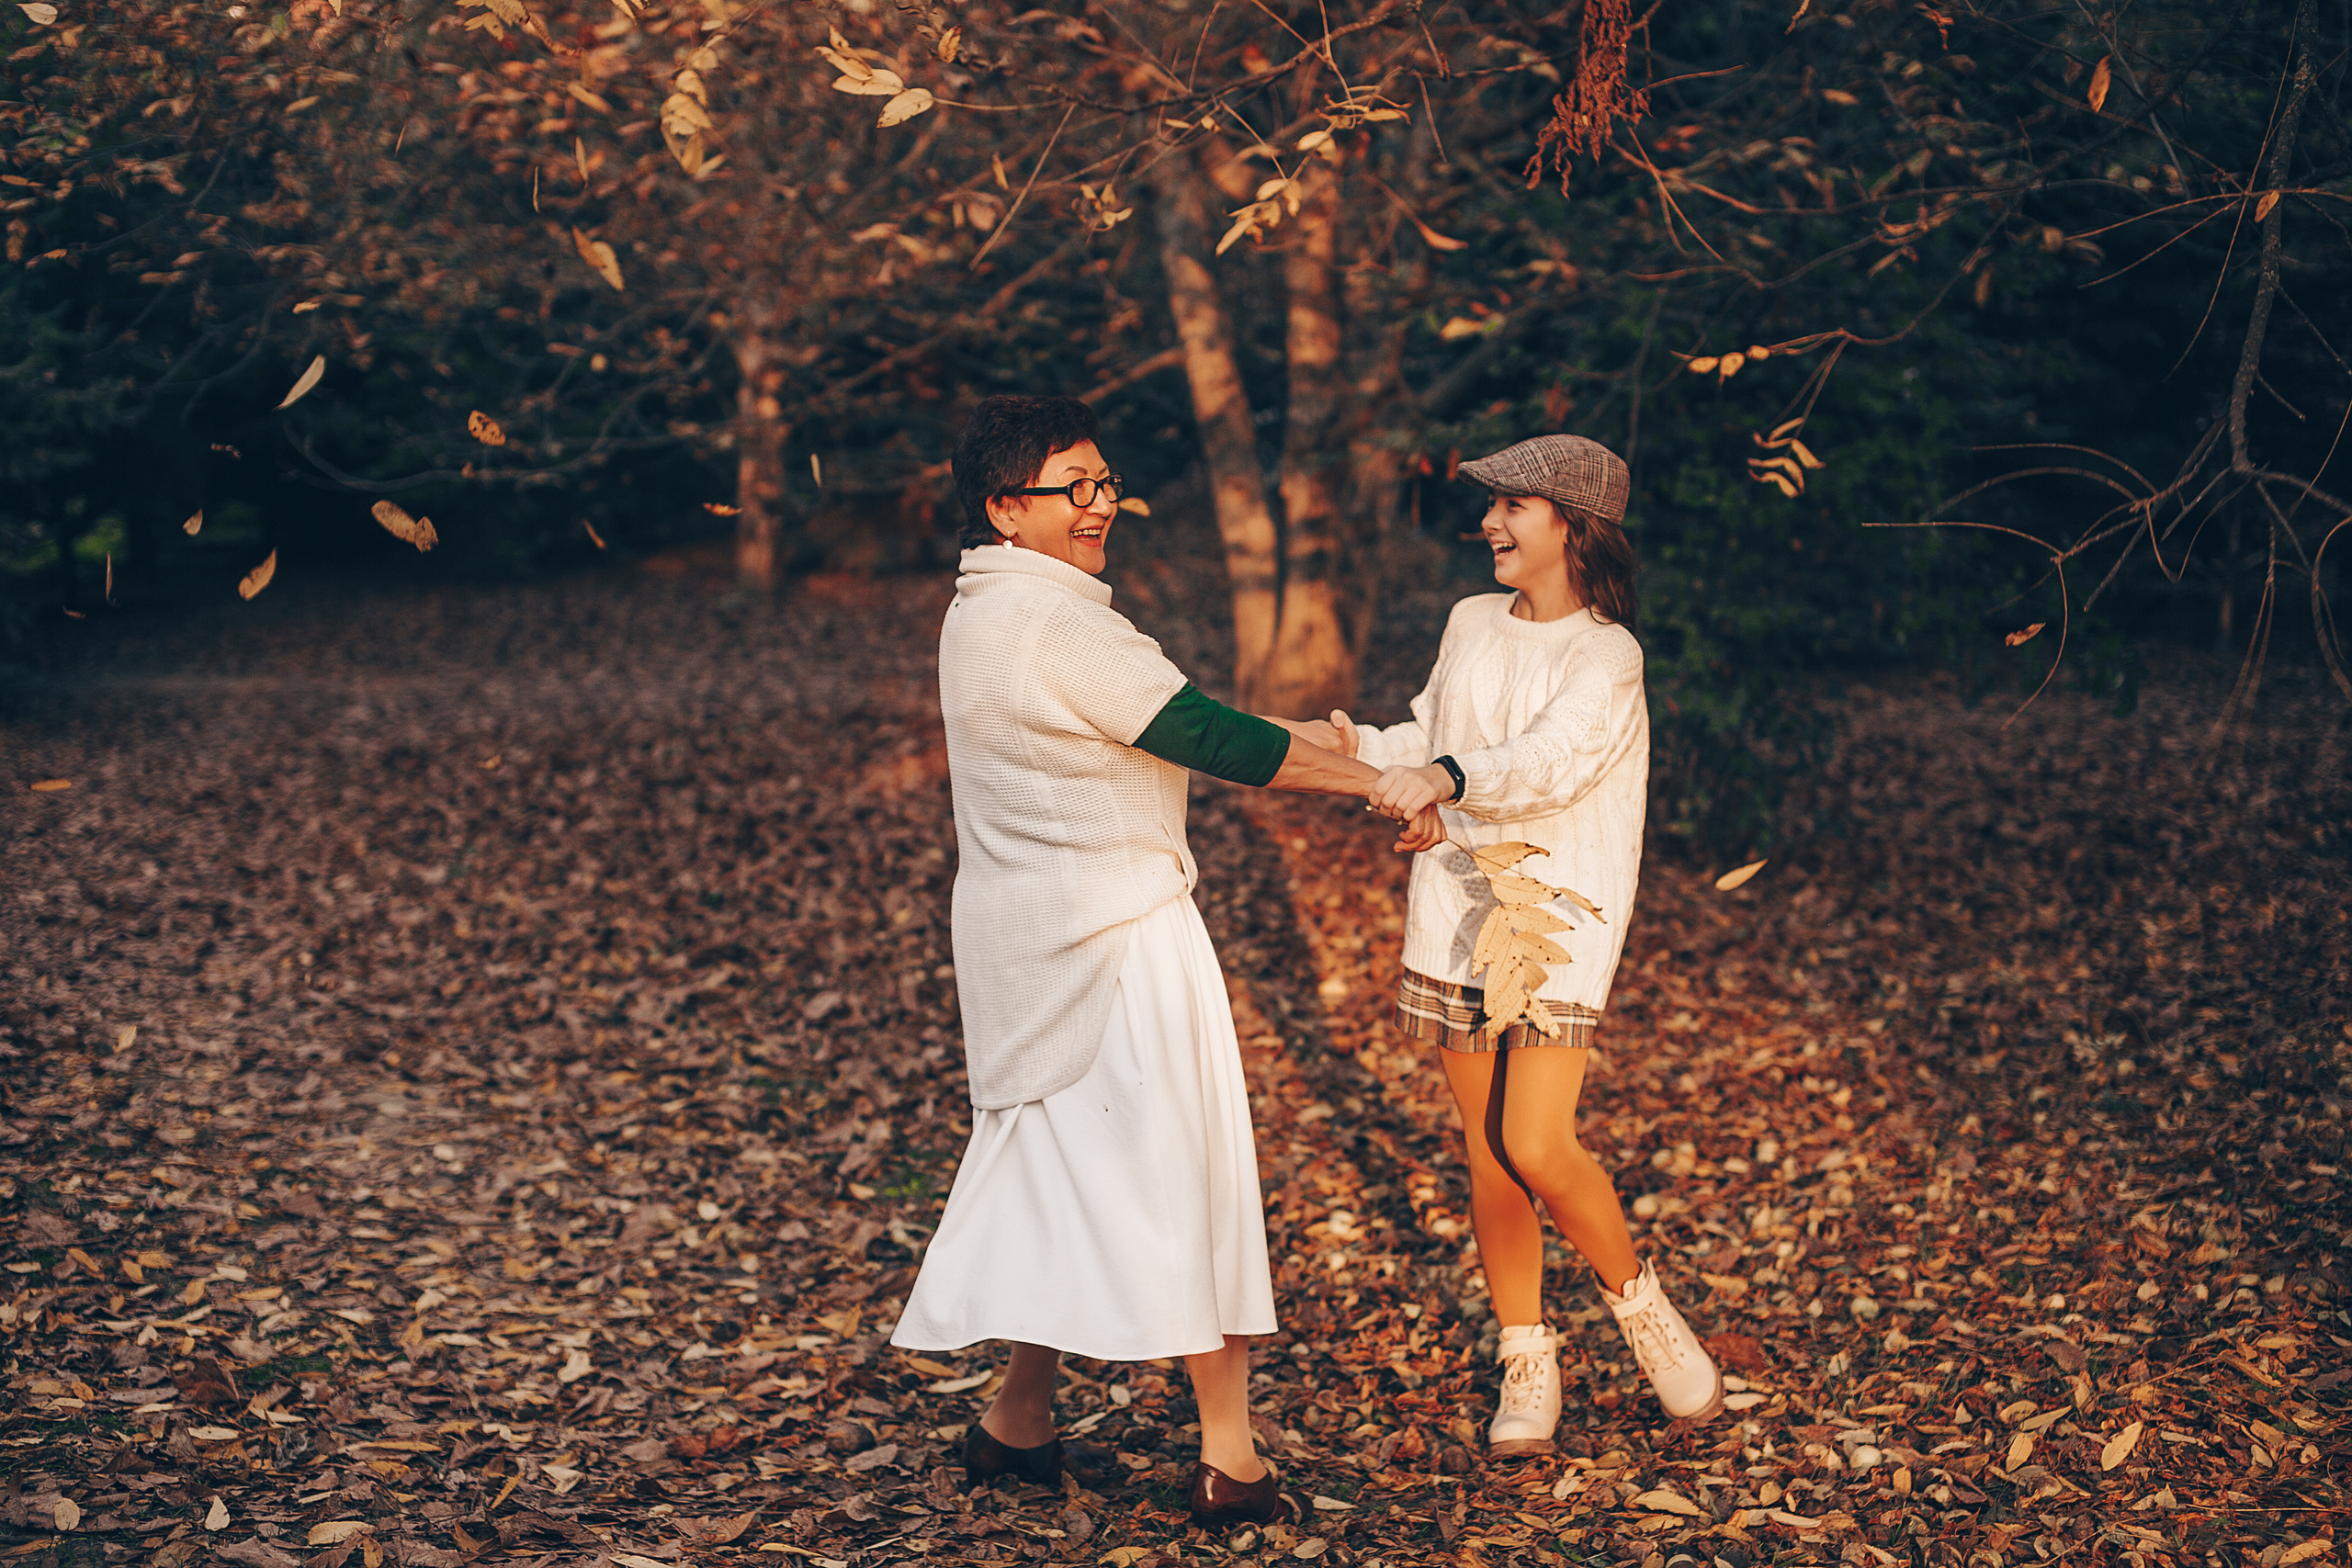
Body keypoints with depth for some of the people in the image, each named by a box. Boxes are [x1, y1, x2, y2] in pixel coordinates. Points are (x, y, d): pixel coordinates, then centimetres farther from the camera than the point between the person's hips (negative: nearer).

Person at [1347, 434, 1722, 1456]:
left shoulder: (1605, 654, -9)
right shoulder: (1472, 624, 11)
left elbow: (1548, 761, -26)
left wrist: (1445, 778, -42)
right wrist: (1363, 748, -1)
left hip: (1556, 920, -5)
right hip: (1455, 910, 5)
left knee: (1537, 1146, -14)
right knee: (1486, 1151, 6)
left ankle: (1637, 1299, 13)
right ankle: (1527, 1365, 19)